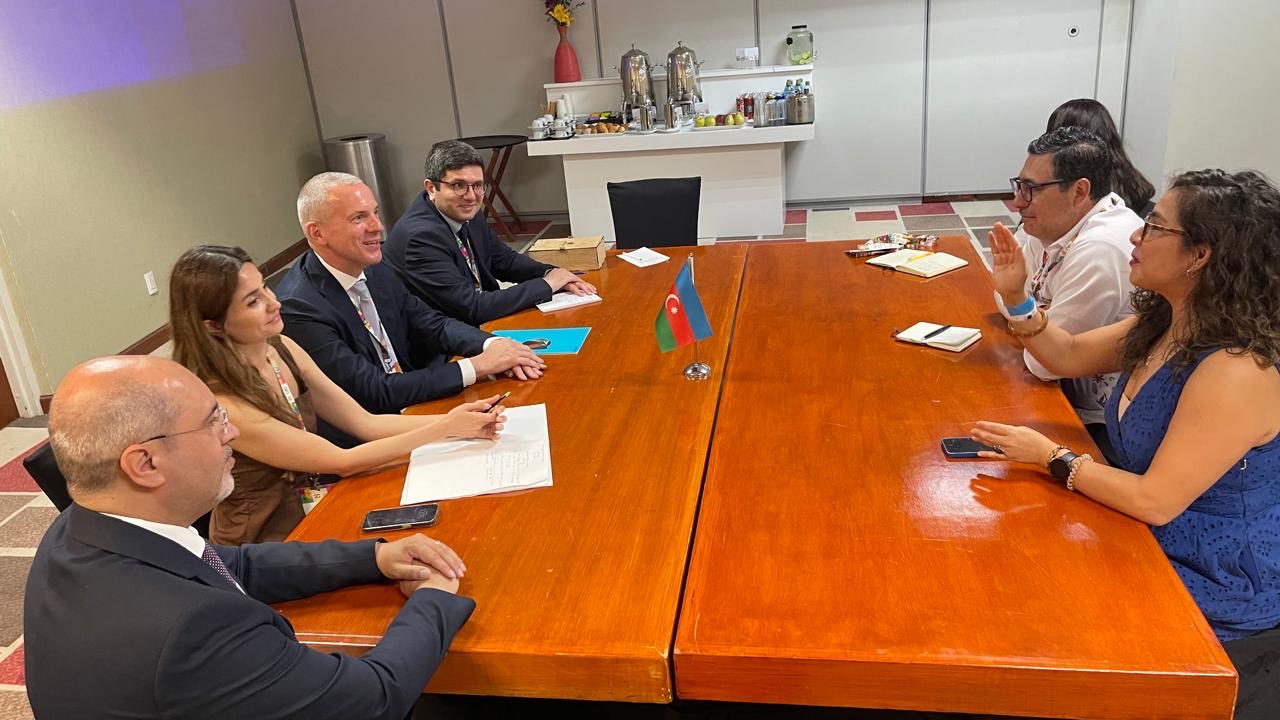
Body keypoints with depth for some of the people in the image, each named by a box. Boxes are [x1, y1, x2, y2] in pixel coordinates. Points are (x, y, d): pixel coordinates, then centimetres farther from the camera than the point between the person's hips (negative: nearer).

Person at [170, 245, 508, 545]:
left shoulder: (281, 348, -5)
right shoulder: (222, 405, -25)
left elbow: (365, 423, -3)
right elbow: (343, 462, -22)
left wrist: (455, 421, -16)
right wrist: (444, 429, -23)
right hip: (263, 550, -6)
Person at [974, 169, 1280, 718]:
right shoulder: (1165, 324, -1)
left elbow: (1155, 501, -30)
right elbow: (1070, 355, 13)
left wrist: (1051, 458, -19)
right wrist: (1016, 298, -2)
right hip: (1158, 555, 8)